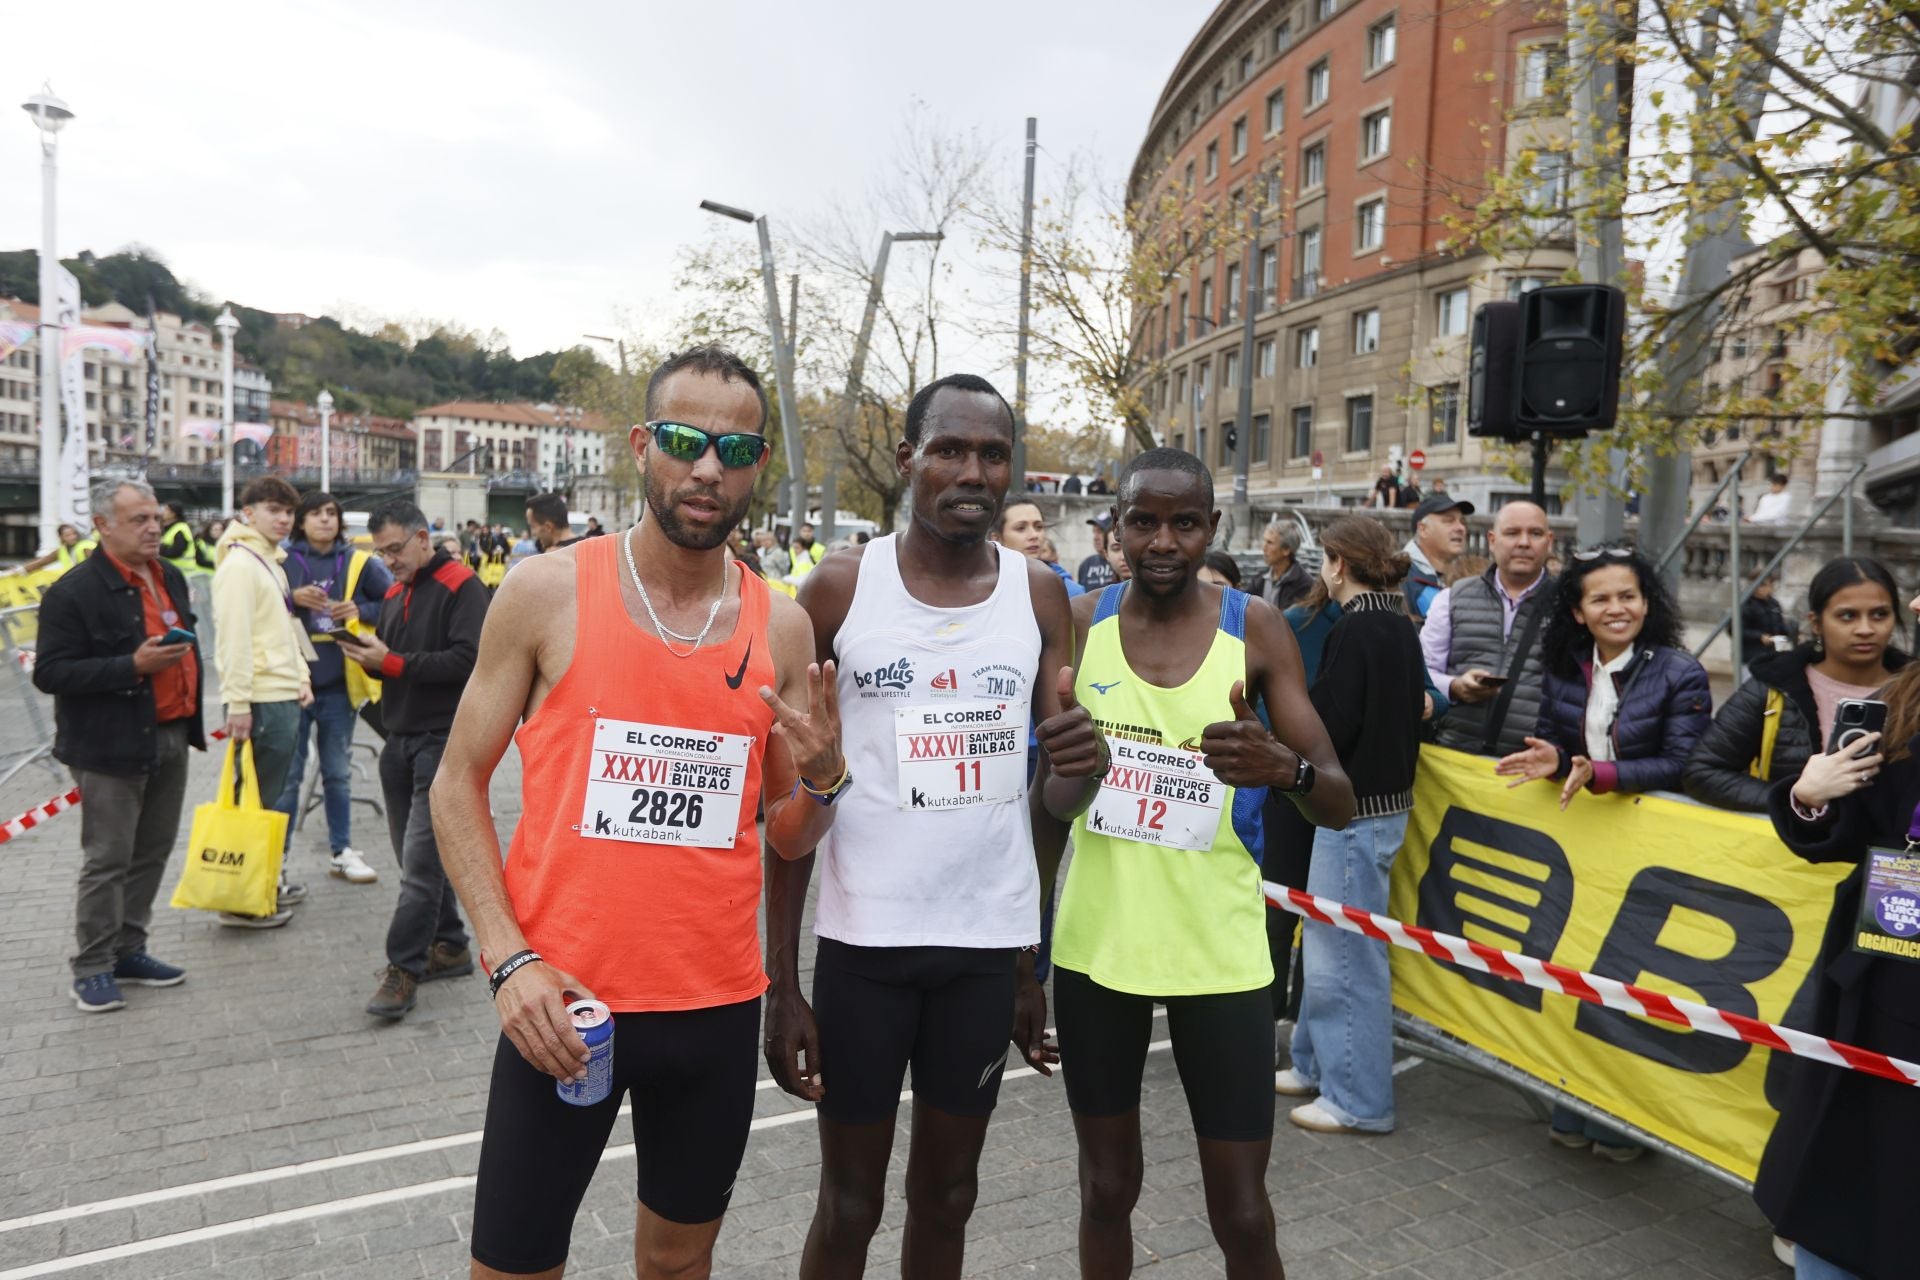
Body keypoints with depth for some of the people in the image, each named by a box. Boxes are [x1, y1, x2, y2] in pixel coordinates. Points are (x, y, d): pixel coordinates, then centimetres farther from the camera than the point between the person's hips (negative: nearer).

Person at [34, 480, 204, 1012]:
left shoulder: (170, 577, 9)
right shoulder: (73, 591, -14)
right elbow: (50, 673, -17)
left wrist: (191, 716, 15)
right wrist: (133, 666, -25)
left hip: (170, 737, 7)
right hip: (112, 747, -7)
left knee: (152, 853, 15)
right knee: (107, 862, 0)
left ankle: (128, 951, 28)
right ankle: (92, 969, 13)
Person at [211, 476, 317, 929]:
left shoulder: (271, 561, 18)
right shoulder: (239, 564, -13)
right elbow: (233, 637, -19)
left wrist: (300, 676, 15)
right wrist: (237, 703, -21)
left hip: (284, 695, 10)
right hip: (262, 701, -9)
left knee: (272, 794, 17)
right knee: (257, 799, -3)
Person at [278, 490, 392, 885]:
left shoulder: (359, 563, 2)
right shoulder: (284, 561, 0)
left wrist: (361, 611, -14)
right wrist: (292, 599, -19)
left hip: (339, 685, 2)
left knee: (338, 774, 13)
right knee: (287, 775, 3)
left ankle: (342, 852, 24)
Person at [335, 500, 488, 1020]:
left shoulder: (461, 587, -10)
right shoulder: (395, 592, 18)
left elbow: (468, 662, -21)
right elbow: (392, 663, 20)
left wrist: (391, 662, -18)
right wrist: (366, 653, -2)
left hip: (445, 738, -9)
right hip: (400, 738, 9)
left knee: (421, 858, -9)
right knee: (414, 854, 13)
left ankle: (404, 968, -2)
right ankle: (449, 946, 25)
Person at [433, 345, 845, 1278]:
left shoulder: (782, 627, 1)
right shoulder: (547, 591, -6)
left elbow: (788, 839, 8)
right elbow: (458, 785, -2)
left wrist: (825, 778, -14)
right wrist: (509, 959, -12)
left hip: (720, 1004, 3)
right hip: (561, 999, -2)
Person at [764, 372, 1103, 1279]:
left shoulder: (1039, 594, 0)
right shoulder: (839, 589, -7)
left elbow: (1055, 795, 7)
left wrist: (1083, 764, -17)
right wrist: (779, 977, -5)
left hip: (992, 935, 2)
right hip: (864, 934, -2)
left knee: (948, 1193, 19)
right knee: (849, 1202, 13)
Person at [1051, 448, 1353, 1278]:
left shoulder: (1255, 630, -6)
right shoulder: (1078, 624, -2)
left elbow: (1340, 805, -8)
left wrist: (1285, 767, -29)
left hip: (1219, 952, -1)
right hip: (1095, 945, 2)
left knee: (1242, 1213, 7)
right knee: (1106, 1189, 16)